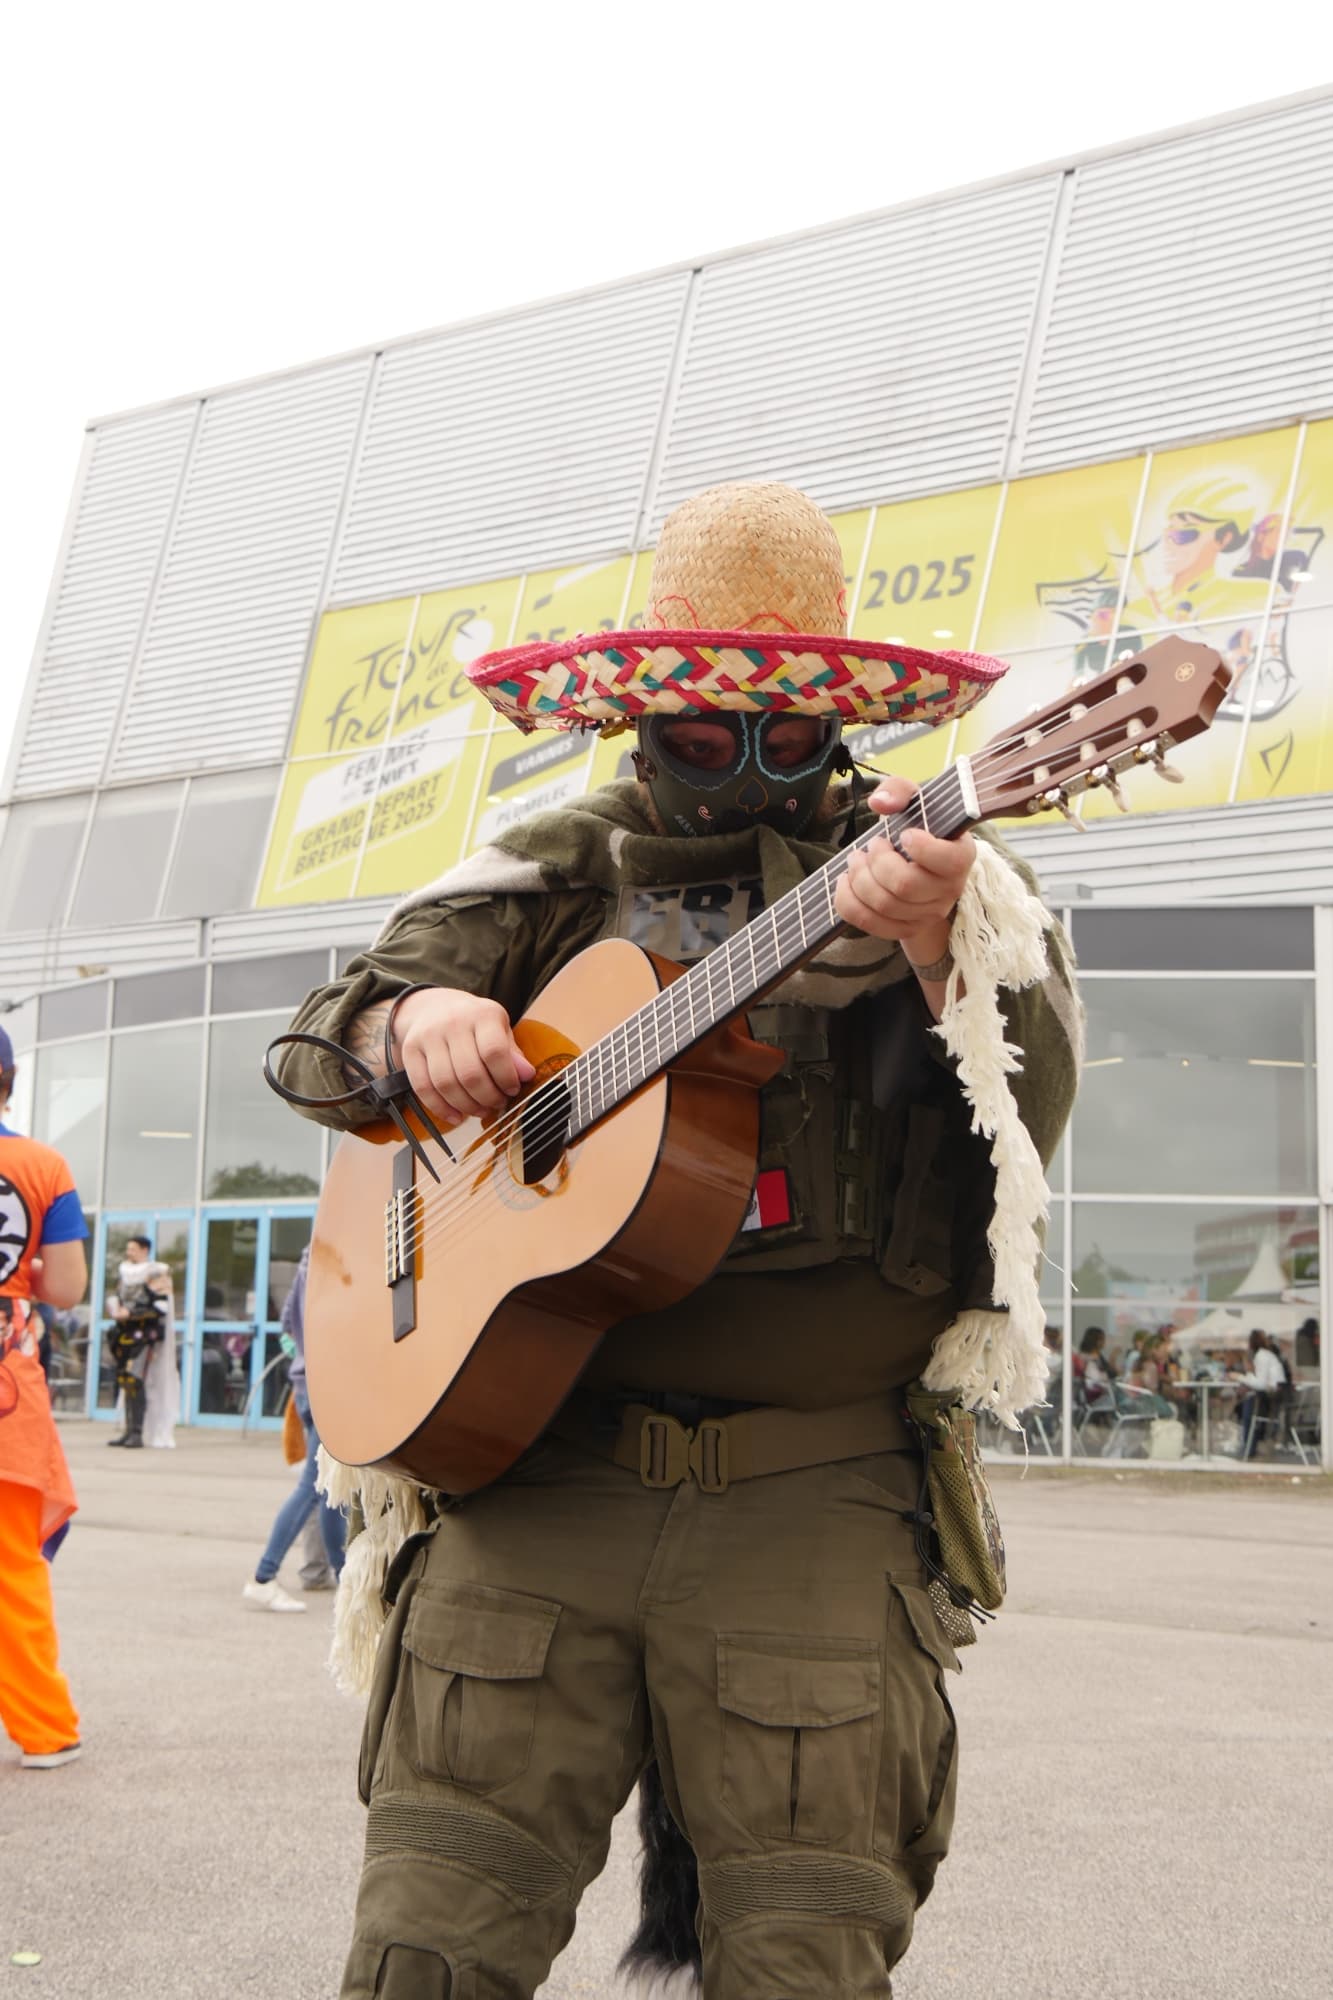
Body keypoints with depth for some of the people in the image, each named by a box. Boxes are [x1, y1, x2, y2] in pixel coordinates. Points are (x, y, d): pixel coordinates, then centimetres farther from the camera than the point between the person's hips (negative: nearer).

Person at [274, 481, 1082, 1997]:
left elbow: (1029, 1119, -4)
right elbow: (320, 1031, 17)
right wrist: (410, 1018, -7)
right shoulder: (560, 873, 16)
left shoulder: (918, 864, 9)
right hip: (528, 1483, 2)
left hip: (811, 1513, -1)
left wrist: (940, 952, -24)